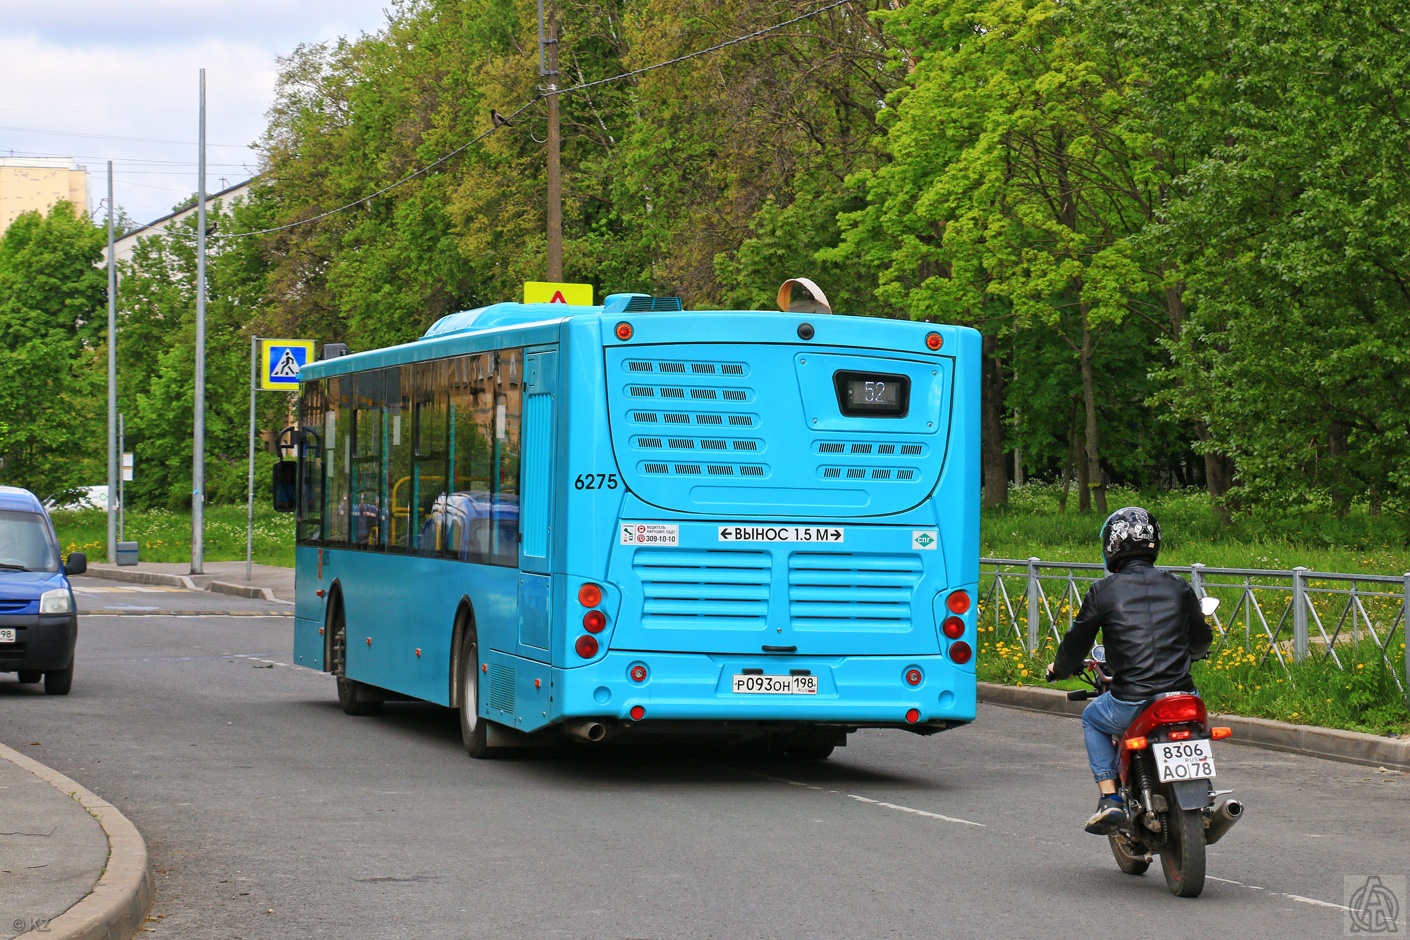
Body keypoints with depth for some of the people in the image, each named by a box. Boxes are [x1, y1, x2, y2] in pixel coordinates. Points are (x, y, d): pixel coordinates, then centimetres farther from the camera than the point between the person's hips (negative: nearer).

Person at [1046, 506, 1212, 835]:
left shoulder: (1104, 591, -2)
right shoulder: (1179, 588, 8)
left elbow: (1076, 643, 5)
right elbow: (1201, 641, 21)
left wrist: (1058, 668, 28)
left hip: (1131, 703, -3)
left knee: (1092, 718, 29)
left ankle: (1109, 798, 14)